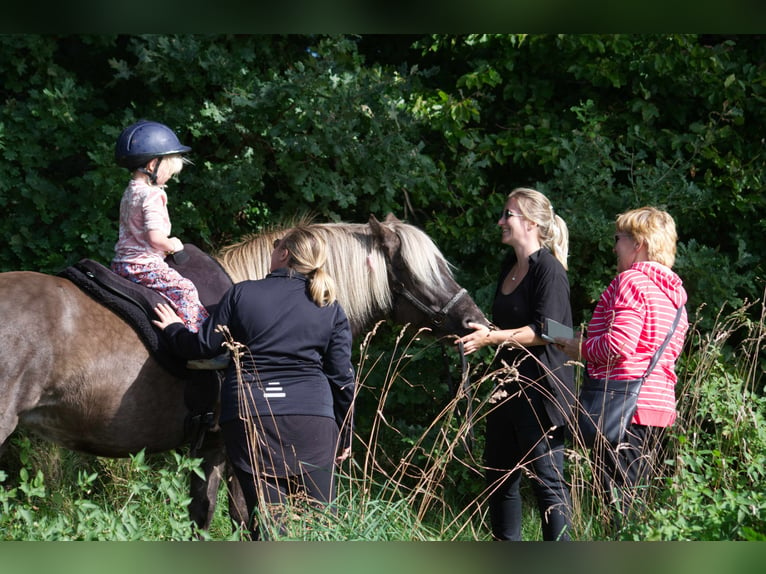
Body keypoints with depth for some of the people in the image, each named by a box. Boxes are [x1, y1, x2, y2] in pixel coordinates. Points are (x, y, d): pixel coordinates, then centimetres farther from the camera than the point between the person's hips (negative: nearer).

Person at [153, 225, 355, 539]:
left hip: (248, 416, -1)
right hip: (311, 416, 1)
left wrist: (173, 329, 26)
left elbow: (203, 345, 5)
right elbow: (342, 377, 7)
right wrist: (345, 433, 16)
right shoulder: (331, 310, 8)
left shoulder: (241, 294, 3)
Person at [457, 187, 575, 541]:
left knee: (547, 479, -7)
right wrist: (477, 331, 13)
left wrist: (492, 337, -25)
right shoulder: (509, 266, 14)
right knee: (499, 474, 15)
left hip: (542, 388, -10)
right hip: (509, 384, 10)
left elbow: (543, 330, -21)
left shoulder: (548, 269, -13)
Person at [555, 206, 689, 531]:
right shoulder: (673, 292, 19)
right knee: (637, 498, 12)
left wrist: (581, 349, -1)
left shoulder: (631, 281, -8)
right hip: (661, 406, 9)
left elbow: (619, 345, -19)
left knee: (621, 498, -9)